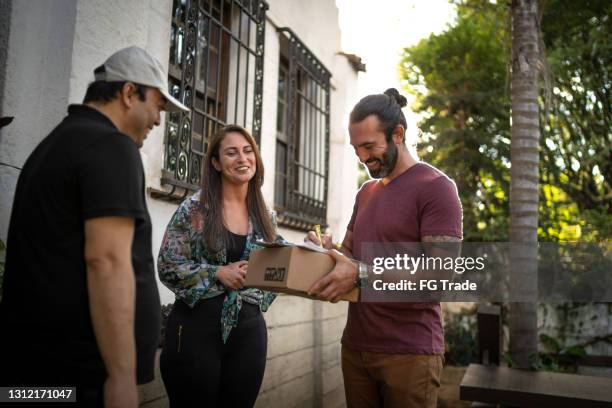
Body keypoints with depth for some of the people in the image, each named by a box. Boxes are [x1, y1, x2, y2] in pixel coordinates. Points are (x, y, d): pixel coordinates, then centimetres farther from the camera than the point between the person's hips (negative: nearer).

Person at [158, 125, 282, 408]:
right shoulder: (195, 208, -5)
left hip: (249, 327, 4)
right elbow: (167, 265, -7)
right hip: (197, 324, -4)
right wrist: (219, 273, -16)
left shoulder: (264, 216, 8)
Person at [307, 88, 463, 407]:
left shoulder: (436, 187, -10)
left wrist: (361, 273, -24)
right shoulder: (366, 191, 14)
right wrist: (327, 251, -3)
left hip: (409, 353, -6)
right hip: (355, 346, 7)